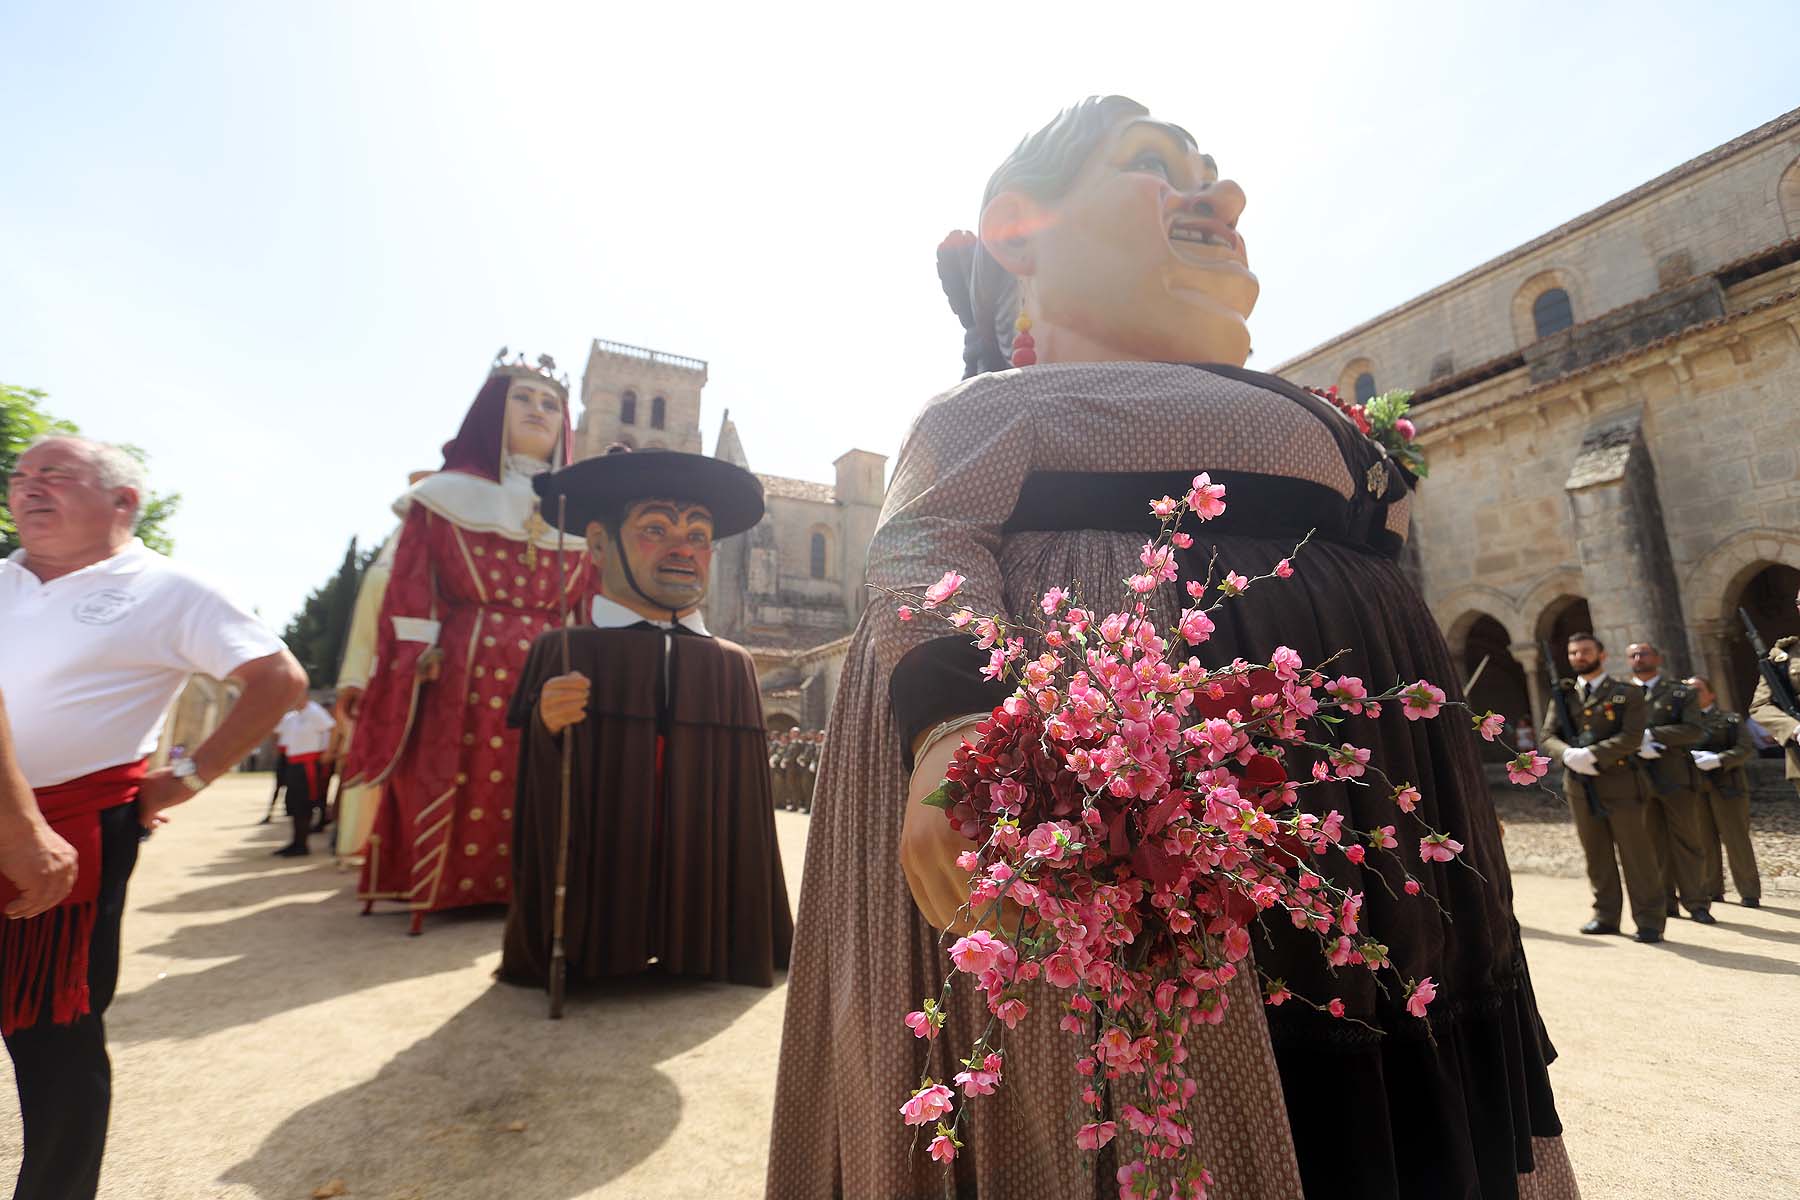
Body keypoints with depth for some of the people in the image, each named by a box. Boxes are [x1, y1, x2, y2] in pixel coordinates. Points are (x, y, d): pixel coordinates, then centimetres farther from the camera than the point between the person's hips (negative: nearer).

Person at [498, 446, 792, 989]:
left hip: (702, 904, 2)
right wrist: (547, 726, -24)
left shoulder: (734, 667, 2)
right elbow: (534, 793, -4)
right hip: (596, 900, -2)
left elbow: (745, 802, 5)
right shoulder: (562, 656, -4)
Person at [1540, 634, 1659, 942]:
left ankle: (1650, 921, 8)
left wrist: (1592, 754, -20)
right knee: (1596, 855, 10)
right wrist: (1568, 754, -14)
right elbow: (1548, 735, 6)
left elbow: (1632, 736, -10)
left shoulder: (1627, 694, 2)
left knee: (1636, 854, 0)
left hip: (1619, 783, -3)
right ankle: (1606, 916, 19)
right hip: (1580, 786, 4)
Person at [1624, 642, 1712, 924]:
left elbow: (1693, 730, -7)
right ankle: (1665, 902, 14)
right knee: (1653, 842, 7)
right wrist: (1638, 747, -14)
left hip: (1675, 776, -1)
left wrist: (1650, 734, -15)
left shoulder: (1681, 692, 5)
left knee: (1686, 840, 2)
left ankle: (1696, 902, 10)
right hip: (1638, 777, 2)